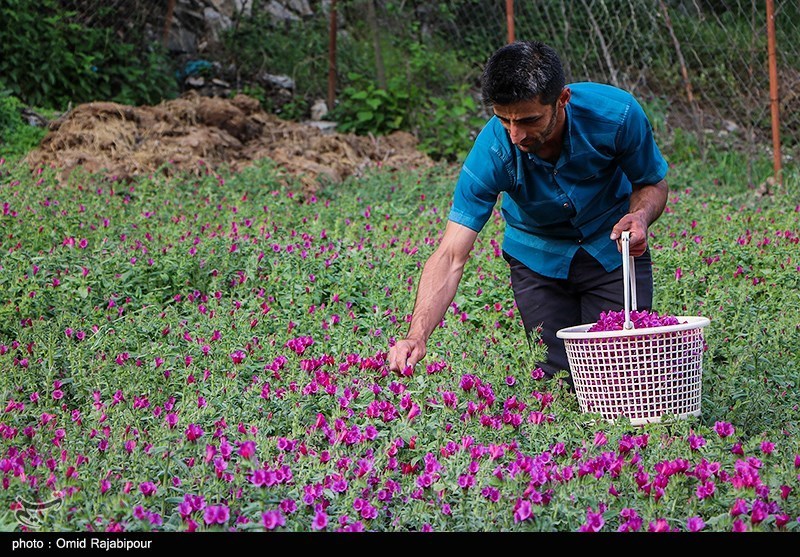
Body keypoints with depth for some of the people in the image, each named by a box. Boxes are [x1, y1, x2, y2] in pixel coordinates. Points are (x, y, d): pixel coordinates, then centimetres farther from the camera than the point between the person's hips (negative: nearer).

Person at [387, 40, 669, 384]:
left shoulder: (616, 113, -30)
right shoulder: (493, 148, -31)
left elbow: (653, 184, -10)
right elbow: (451, 255, -33)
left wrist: (640, 216, -34)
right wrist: (417, 336, -47)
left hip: (611, 249, 0)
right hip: (537, 256, 0)